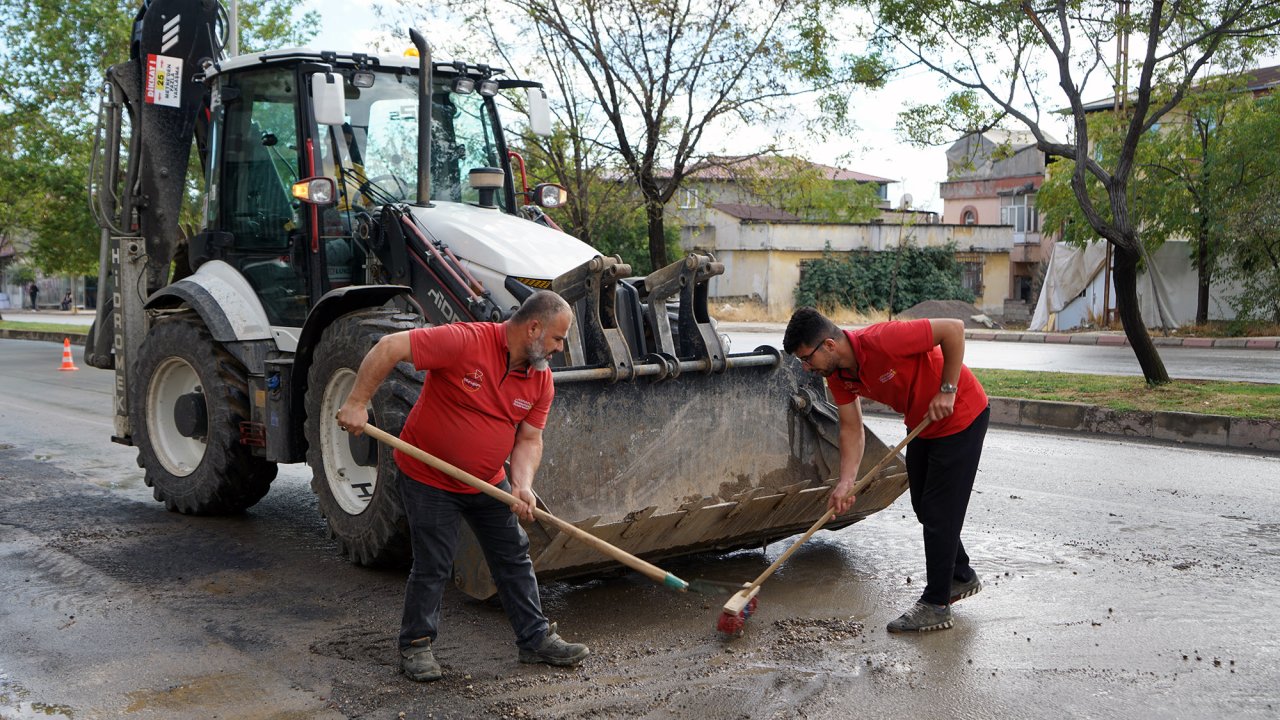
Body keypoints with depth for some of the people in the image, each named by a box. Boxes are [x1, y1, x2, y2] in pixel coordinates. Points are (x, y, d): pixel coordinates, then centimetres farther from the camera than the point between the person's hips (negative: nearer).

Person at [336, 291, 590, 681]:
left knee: (514, 557, 10)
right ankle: (415, 645, 20)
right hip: (428, 478, -6)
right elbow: (389, 347, -27)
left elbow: (529, 439, -2)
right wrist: (357, 403, -27)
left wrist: (522, 485, -20)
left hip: (488, 482, 6)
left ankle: (536, 638, 24)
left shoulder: (541, 379, -6)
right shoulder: (465, 341, -27)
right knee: (433, 565, 0)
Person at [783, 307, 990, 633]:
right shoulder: (837, 373, -9)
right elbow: (851, 429, -4)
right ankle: (961, 576, 38)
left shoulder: (881, 340, -34)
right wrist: (846, 483, -15)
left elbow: (953, 328, -30)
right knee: (923, 505, 18)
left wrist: (947, 390, -26)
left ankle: (936, 604, 5)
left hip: (960, 415, -9)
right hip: (923, 423, 9)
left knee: (940, 510, -5)